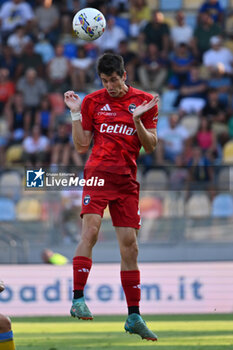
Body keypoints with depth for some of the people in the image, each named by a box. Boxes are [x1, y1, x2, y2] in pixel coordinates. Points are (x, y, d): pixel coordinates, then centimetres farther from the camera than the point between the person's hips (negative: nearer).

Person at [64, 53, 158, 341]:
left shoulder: (145, 101, 7)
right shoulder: (93, 101, 6)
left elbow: (150, 147, 5)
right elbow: (81, 146, 7)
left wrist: (137, 120, -11)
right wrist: (75, 114, -3)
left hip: (127, 181, 2)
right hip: (98, 174, -2)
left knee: (130, 246, 2)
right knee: (90, 230, -22)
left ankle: (134, 316, 7)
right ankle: (78, 300, -23)